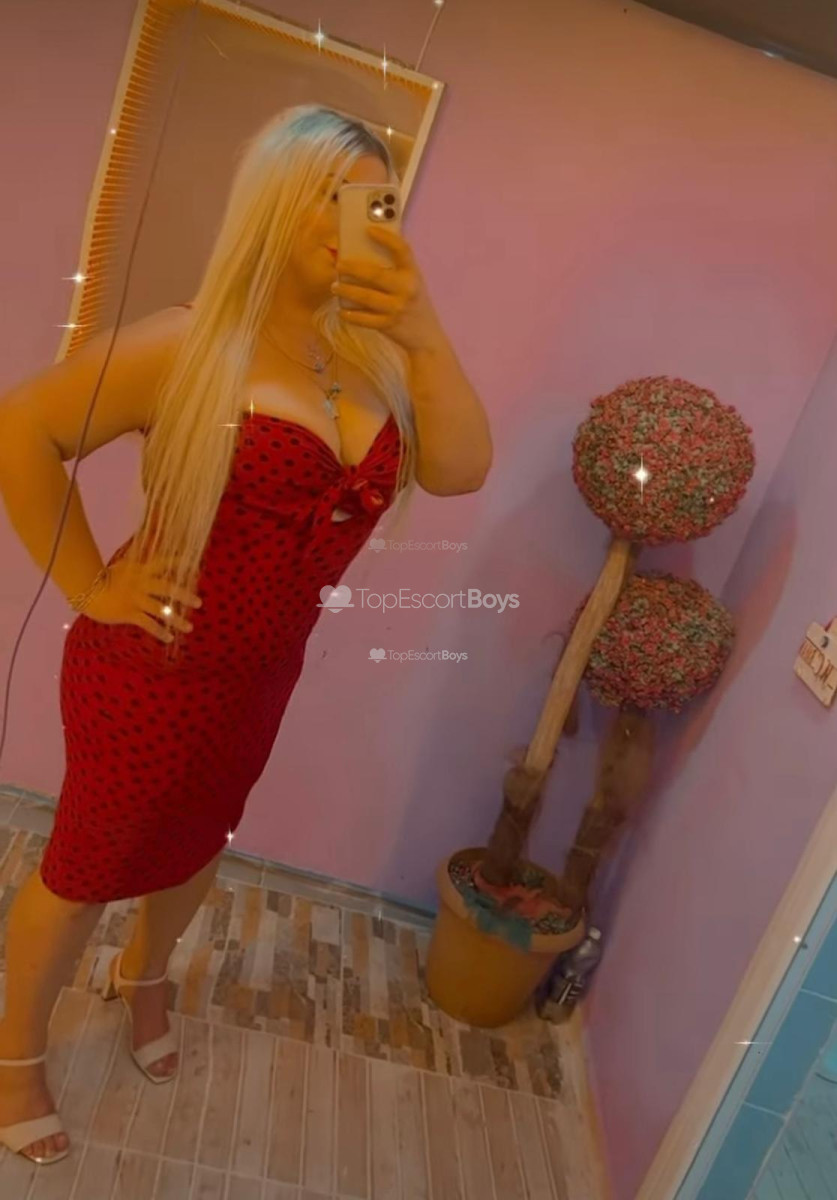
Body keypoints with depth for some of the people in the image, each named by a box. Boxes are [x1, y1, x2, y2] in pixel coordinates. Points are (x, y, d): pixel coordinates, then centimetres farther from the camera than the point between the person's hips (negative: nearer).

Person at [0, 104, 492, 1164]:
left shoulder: (370, 350, -3)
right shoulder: (191, 342, -19)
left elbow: (460, 471, -12)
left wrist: (425, 335, -22)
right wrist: (87, 587, -15)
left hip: (263, 673, 6)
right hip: (151, 668, -6)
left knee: (197, 843, 27)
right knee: (86, 867, 15)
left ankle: (142, 977, 60)